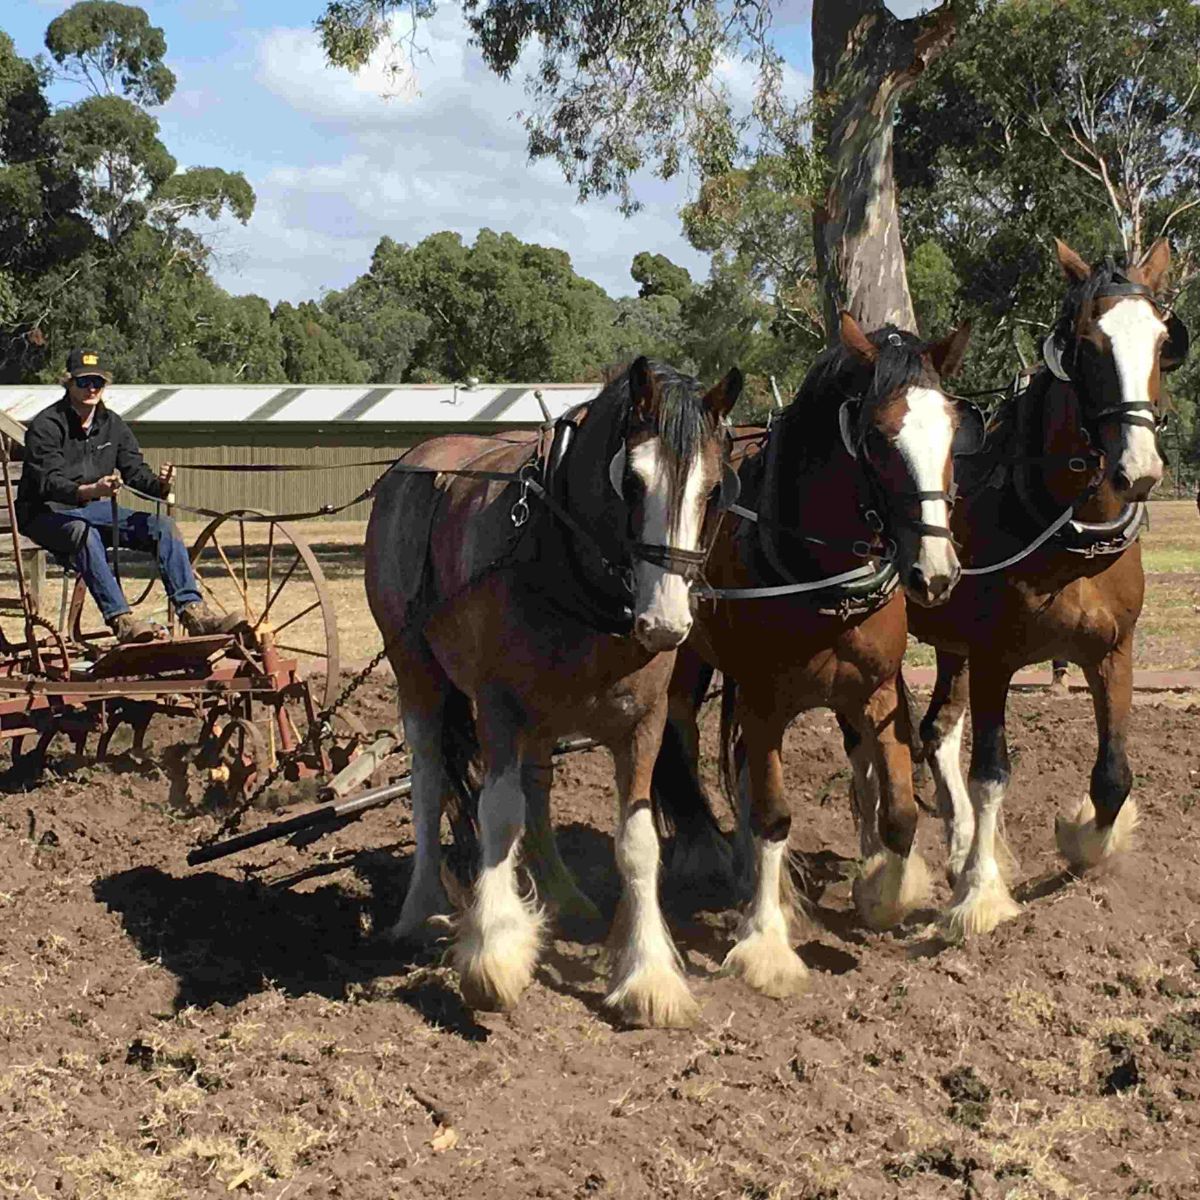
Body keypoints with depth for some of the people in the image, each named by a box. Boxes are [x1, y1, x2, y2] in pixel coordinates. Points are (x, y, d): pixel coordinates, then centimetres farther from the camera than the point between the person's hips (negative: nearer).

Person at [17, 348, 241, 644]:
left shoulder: (113, 425, 7)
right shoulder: (45, 426, -13)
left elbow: (135, 471, -1)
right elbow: (49, 483, -25)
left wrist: (159, 484, -26)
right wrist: (90, 490, -45)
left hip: (95, 510, 6)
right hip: (47, 515, -6)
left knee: (162, 526, -14)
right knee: (83, 533, -40)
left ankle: (192, 611, -23)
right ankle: (121, 620, -48)